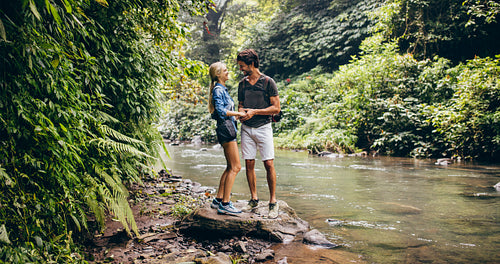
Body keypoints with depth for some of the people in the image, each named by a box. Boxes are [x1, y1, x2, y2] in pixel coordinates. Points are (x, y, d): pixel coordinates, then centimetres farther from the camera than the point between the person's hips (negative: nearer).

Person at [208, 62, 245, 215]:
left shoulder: (223, 89, 21)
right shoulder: (218, 90, -10)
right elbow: (221, 111, -20)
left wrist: (237, 115, 22)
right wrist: (238, 113, -13)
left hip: (228, 129, 10)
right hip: (226, 129, -10)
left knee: (230, 167, 12)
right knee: (235, 167, -10)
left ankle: (218, 200, 18)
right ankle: (225, 204, -7)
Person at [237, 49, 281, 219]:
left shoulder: (268, 82, -3)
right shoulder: (242, 84, 12)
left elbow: (276, 108, -5)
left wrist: (254, 112, -12)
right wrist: (241, 111, -2)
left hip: (263, 127, -4)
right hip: (246, 128, 5)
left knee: (269, 164, -7)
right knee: (249, 164, 4)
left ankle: (273, 202, 2)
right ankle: (254, 199, 17)